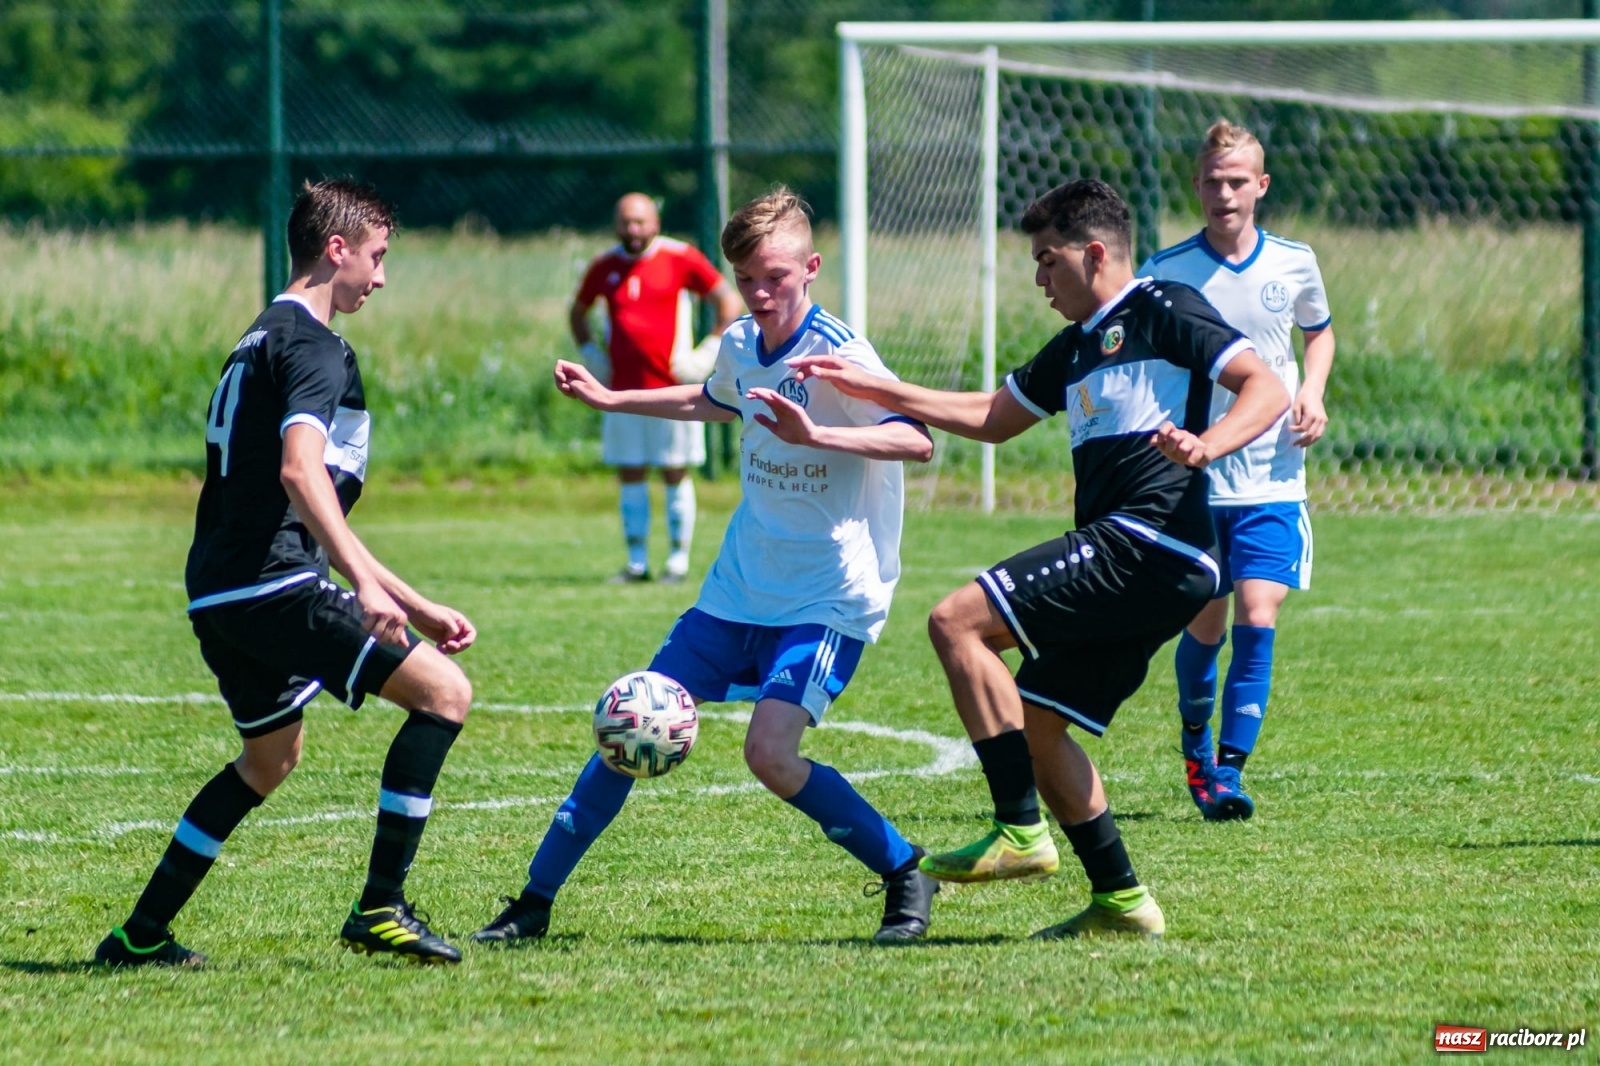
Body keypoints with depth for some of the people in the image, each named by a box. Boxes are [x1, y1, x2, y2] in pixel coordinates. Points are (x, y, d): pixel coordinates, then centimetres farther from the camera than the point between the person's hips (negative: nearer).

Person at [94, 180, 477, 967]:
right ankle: (379, 909, -9)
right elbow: (299, 471, -27)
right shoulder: (311, 345, -8)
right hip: (273, 583, -10)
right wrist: (369, 584, -35)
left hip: (218, 594, 10)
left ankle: (142, 934, 28)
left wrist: (416, 608, 27)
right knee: (443, 692, -7)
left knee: (272, 757, 28)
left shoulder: (264, 340, 24)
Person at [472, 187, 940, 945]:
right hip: (739, 589, 7)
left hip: (829, 598, -7)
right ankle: (534, 903, 13)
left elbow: (917, 439, -31)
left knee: (770, 753, -23)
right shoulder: (739, 346, 5)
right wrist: (612, 400, 32)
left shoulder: (836, 355, -18)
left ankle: (906, 878, -4)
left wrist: (815, 434, -42)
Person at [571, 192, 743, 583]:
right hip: (623, 389, 4)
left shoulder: (680, 259, -3)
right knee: (630, 475, 4)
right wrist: (589, 352, 9)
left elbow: (729, 300, 1)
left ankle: (678, 560, 4)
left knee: (676, 474, -1)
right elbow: (578, 312, 25)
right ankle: (637, 562, 10)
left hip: (672, 387, -4)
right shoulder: (604, 267, 8)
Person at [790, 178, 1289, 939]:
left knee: (958, 622, -17)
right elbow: (992, 418, 33)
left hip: (1148, 543, -10)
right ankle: (1120, 900, 15)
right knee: (1035, 724, 12)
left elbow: (1267, 390, -12)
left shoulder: (1163, 312, -3)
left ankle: (1022, 833, -20)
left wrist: (1207, 446, -31)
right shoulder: (1074, 349, 24)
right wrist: (868, 390, 26)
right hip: (1137, 565, 10)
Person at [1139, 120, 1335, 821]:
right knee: (1206, 627, 6)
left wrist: (1313, 391, 3)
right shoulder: (1164, 274, -5)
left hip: (1271, 480, 1)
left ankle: (1228, 769, -9)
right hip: (1190, 480, -1)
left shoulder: (1293, 264, 2)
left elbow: (1320, 331, 22)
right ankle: (1196, 736, 34)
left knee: (1257, 620, -13)